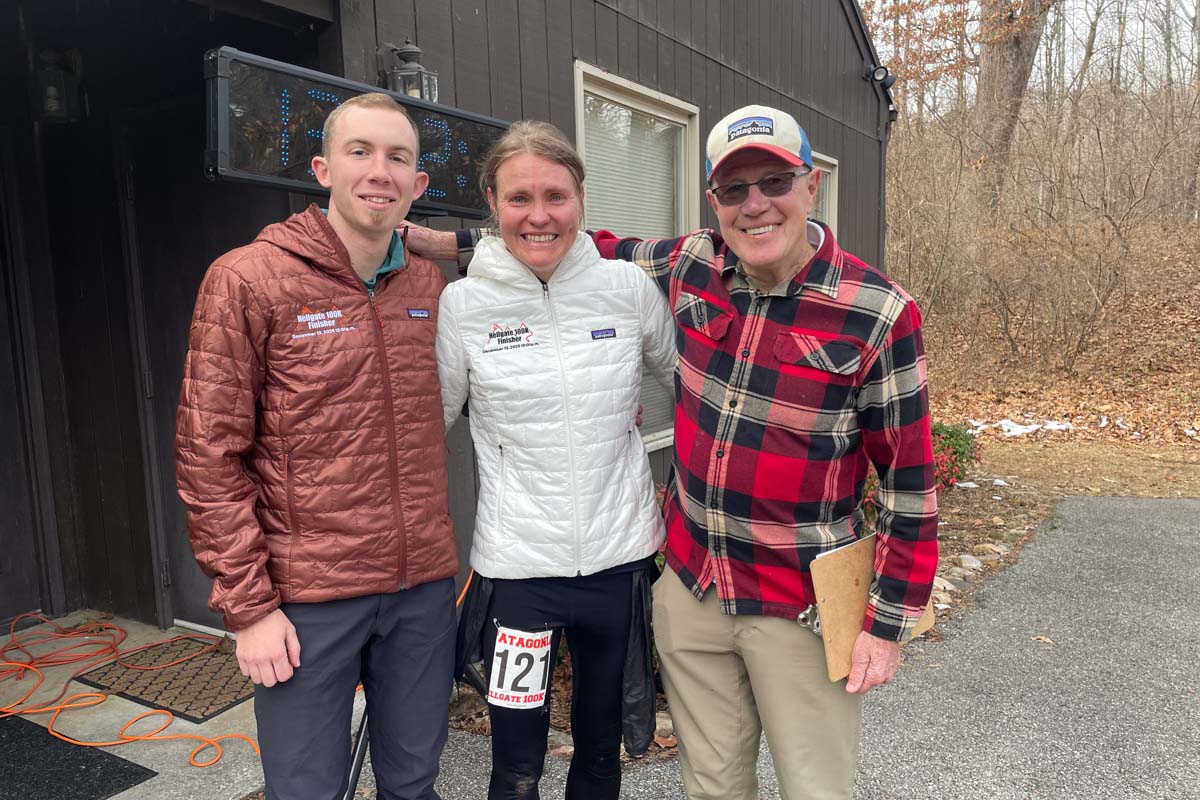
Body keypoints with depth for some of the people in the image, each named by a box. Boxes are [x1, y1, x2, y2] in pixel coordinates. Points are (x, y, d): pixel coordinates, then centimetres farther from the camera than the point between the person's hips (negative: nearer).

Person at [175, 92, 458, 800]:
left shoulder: (432, 284, 5)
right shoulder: (247, 280, -8)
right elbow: (210, 454, -8)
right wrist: (248, 604, -9)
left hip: (424, 586, 4)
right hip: (308, 595, -3)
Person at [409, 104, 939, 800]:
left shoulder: (879, 313, -14)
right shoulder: (692, 266, -3)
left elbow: (909, 477, -9)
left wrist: (889, 623, -8)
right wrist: (457, 241, 11)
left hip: (802, 610, -3)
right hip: (691, 590, 4)